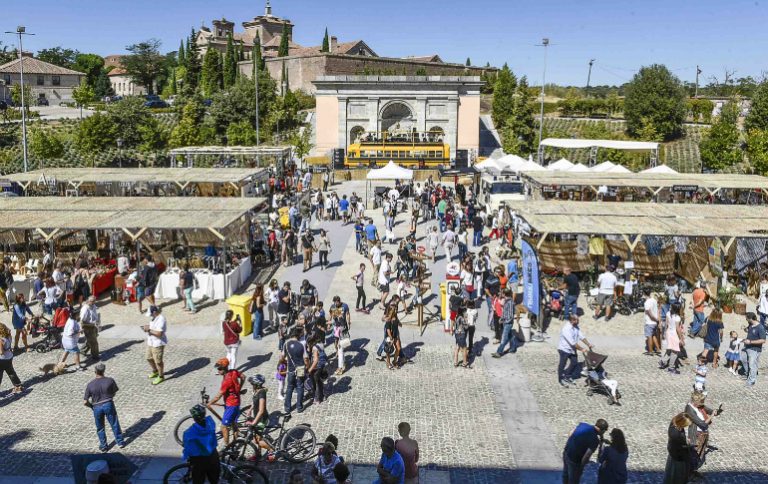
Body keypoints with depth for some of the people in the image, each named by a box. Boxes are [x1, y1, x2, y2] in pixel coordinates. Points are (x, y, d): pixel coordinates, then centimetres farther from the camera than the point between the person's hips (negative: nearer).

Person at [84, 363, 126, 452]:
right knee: (114, 424, 17)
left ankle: (103, 446, 31)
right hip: (109, 405, 0)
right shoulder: (110, 380, -14)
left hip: (97, 407, 0)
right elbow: (114, 392, 2)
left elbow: (86, 402, -9)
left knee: (100, 428, 19)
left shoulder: (90, 384, -13)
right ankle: (120, 442, 28)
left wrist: (92, 406, 11)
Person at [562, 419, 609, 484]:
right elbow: (586, 456, -24)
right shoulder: (594, 440, -24)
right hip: (574, 460, -7)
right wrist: (581, 466, -8)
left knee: (566, 474, 31)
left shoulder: (583, 424, -6)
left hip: (566, 453, 7)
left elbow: (570, 435, 6)